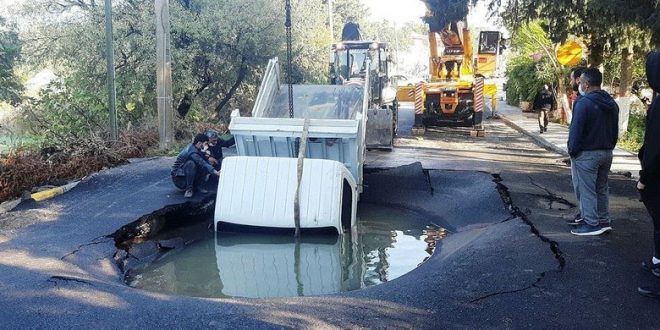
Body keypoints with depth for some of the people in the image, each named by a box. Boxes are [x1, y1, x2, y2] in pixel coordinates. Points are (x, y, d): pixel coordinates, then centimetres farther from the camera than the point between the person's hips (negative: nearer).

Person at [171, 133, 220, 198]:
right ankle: (188, 189, -24)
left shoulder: (192, 146, 1)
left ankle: (198, 186, 1)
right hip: (178, 178, -8)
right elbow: (203, 164, -35)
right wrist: (217, 172, -40)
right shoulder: (192, 152, -26)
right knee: (190, 163, -35)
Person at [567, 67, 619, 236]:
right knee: (601, 188, 17)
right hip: (607, 153, 8)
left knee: (587, 190, 0)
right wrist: (609, 147, 20)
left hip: (587, 154, -8)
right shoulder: (611, 103, 10)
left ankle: (591, 223, 3)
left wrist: (572, 151, -9)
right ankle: (604, 221, 22)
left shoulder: (584, 103, -18)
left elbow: (576, 130, -18)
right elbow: (615, 130, 15)